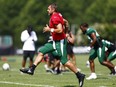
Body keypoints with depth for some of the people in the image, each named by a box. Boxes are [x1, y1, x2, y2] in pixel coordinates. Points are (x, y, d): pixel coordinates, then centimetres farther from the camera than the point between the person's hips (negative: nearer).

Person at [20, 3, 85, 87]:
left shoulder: (55, 18, -20)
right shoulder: (58, 15, 10)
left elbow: (60, 30, -28)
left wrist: (50, 29, -16)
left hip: (60, 42, -10)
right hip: (55, 41, 10)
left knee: (65, 61, -7)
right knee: (41, 51, 9)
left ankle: (80, 76, 1)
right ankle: (31, 69, 9)